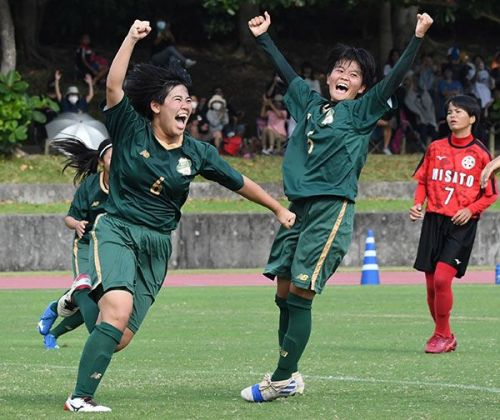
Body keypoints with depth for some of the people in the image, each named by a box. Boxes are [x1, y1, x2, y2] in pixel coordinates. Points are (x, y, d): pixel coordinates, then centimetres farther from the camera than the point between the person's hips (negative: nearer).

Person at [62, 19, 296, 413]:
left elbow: (240, 183, 17)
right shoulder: (131, 130, -4)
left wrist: (279, 209, 20)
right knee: (119, 310, -28)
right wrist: (132, 39, -26)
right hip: (117, 232, -4)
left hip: (156, 246, 4)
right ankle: (81, 397, -24)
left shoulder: (197, 153, 5)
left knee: (120, 336, -5)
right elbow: (114, 87, -18)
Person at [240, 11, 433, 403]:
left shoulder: (362, 111, 3)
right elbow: (287, 72, 31)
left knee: (300, 294, -9)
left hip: (332, 209, -6)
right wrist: (264, 37, 39)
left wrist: (418, 37, -17)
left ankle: (283, 378, -6)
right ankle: (289, 375, 13)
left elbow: (395, 77, -8)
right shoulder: (311, 103, 17)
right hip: (299, 206, 6)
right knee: (284, 292, 5)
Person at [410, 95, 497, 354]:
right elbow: (423, 181, 18)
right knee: (431, 284, 4)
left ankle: (443, 336, -2)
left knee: (442, 278, -17)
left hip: (461, 225, -4)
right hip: (433, 220, 4)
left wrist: (470, 210, -13)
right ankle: (442, 335, 21)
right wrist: (418, 204, 0)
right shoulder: (435, 148, 9)